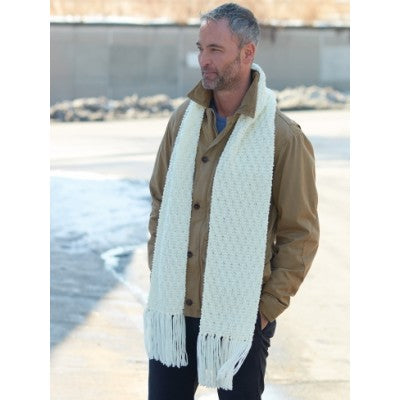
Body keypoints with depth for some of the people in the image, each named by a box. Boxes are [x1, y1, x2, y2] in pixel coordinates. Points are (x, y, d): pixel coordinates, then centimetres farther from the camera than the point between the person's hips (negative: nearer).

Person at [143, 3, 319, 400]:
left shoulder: (284, 137, -10)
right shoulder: (185, 118, 5)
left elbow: (301, 233, -6)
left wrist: (269, 306, -8)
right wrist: (159, 272, 8)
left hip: (239, 318, -4)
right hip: (173, 309, 4)